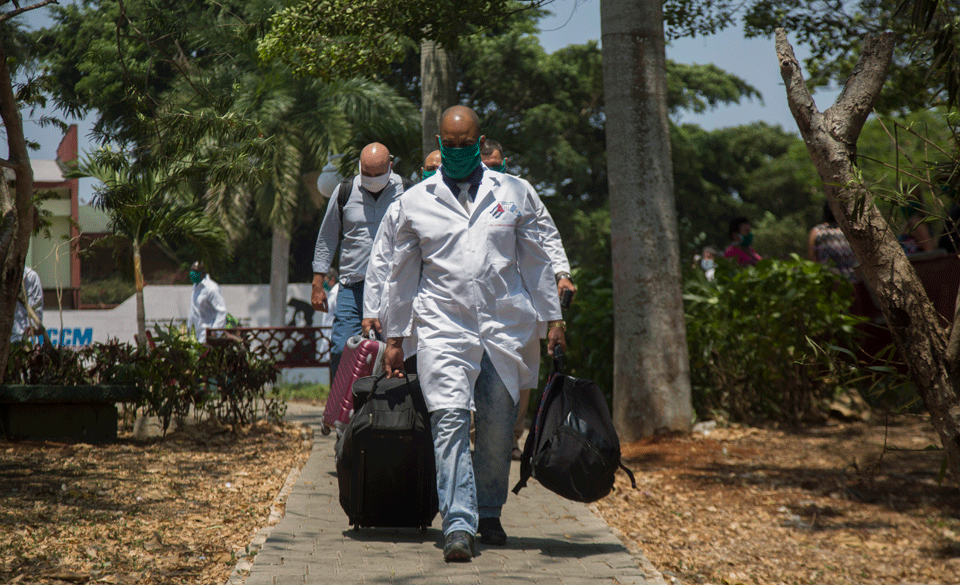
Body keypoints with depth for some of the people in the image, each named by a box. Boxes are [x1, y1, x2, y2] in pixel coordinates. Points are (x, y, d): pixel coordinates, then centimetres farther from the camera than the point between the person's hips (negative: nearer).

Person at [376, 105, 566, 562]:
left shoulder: (513, 193, 11)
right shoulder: (414, 202, 9)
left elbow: (535, 260, 16)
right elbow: (402, 272, 14)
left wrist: (552, 318, 12)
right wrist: (395, 338, 13)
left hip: (505, 327, 1)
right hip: (443, 327, -1)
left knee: (498, 427, 4)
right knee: (450, 421, -15)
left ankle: (489, 513, 24)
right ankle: (457, 525, -19)